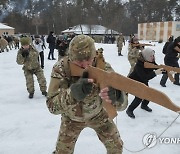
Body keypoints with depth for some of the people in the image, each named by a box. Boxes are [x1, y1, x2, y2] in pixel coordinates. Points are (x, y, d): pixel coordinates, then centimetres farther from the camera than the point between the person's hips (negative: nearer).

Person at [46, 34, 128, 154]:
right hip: (72, 117, -1)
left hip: (98, 114, 1)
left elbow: (122, 103, -34)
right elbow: (52, 105, -35)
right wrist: (73, 93, -55)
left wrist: (116, 96, -59)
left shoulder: (103, 67, -29)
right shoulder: (61, 68, -30)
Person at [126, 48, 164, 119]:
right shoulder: (139, 65, -35)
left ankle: (144, 105, 32)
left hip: (143, 81, 7)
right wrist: (155, 73, -51)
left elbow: (159, 69, -11)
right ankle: (129, 110, 3)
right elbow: (144, 77, -43)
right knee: (139, 97, -16)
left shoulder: (151, 62, -13)